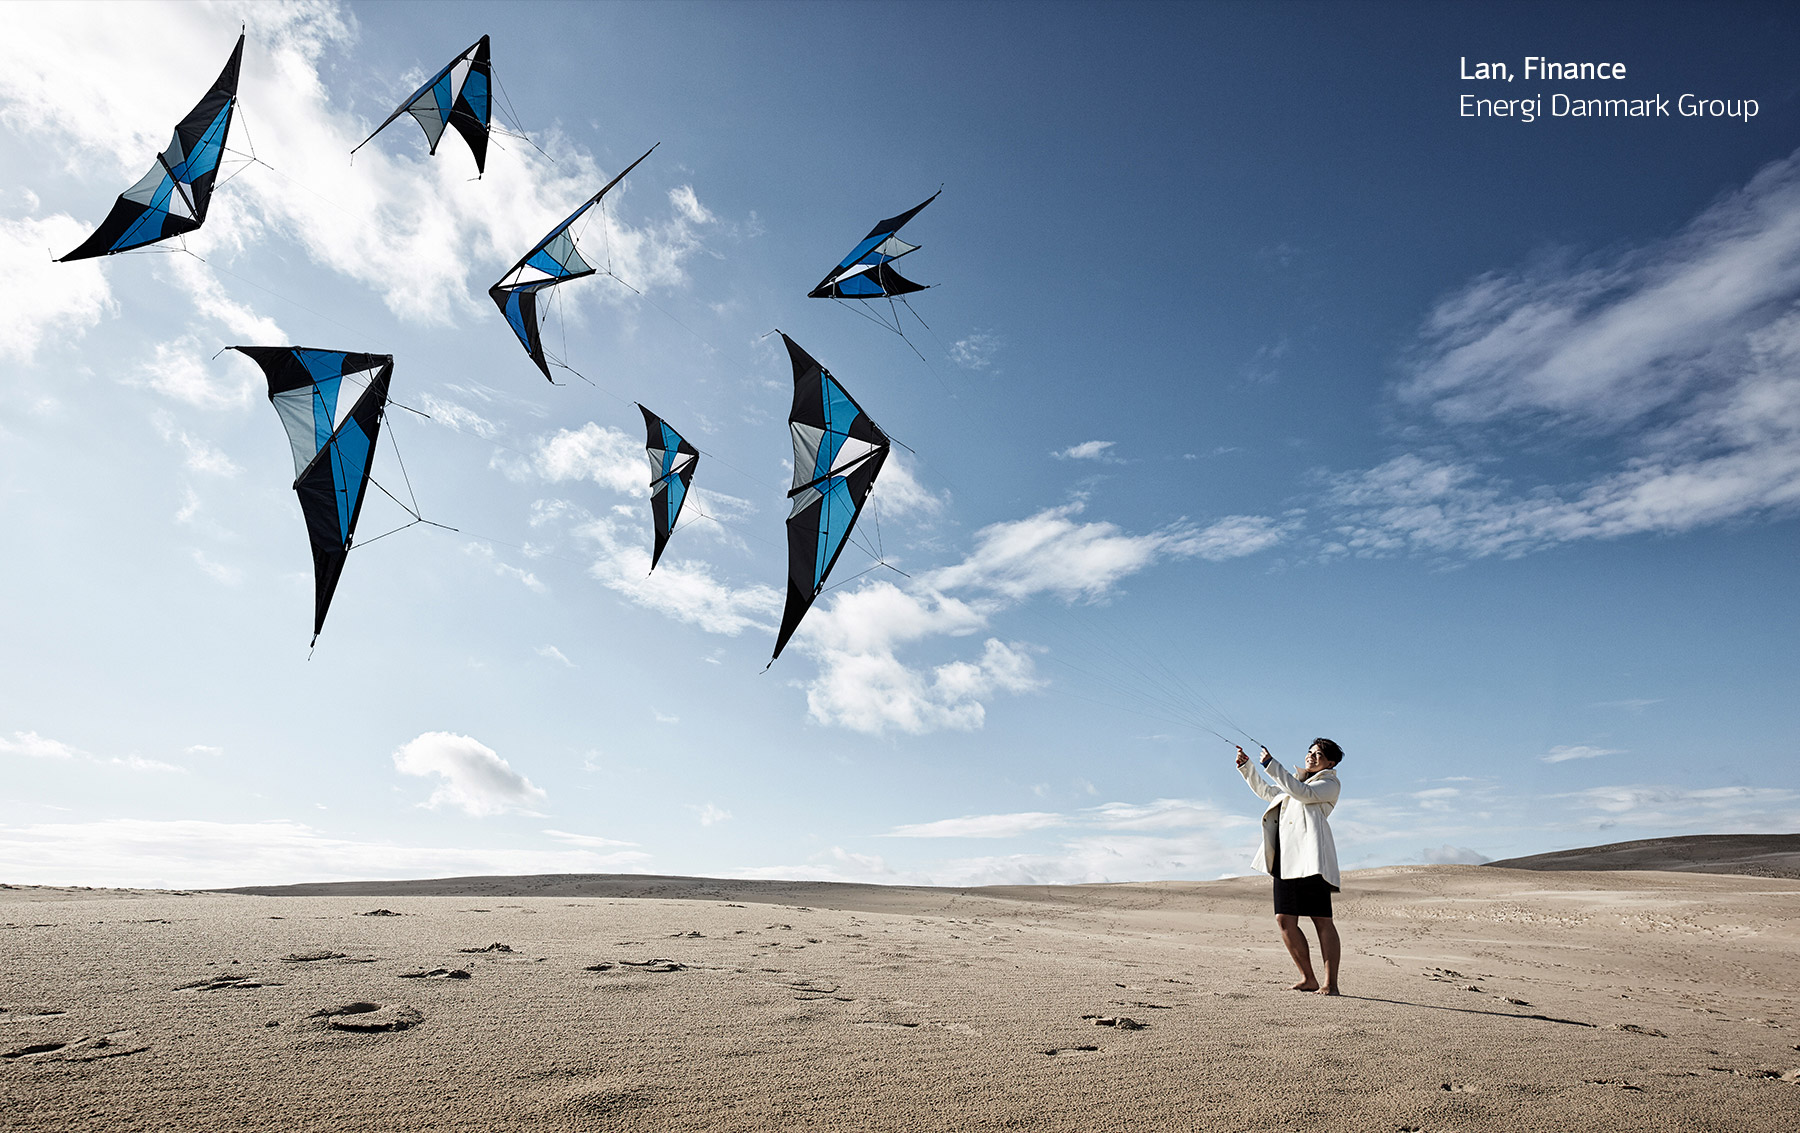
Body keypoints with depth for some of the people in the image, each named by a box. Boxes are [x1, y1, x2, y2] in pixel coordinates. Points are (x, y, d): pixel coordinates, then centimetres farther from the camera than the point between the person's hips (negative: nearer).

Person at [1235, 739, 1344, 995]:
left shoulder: (1329, 784, 6)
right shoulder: (1299, 781, 29)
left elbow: (1303, 793, -12)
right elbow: (1266, 791, 38)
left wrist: (1271, 765, -16)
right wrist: (1246, 767, 27)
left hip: (1311, 856, -7)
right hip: (1286, 858, 7)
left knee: (1322, 920, -8)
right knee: (1285, 919, 1)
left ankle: (1330, 983, -5)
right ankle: (1308, 978, 10)